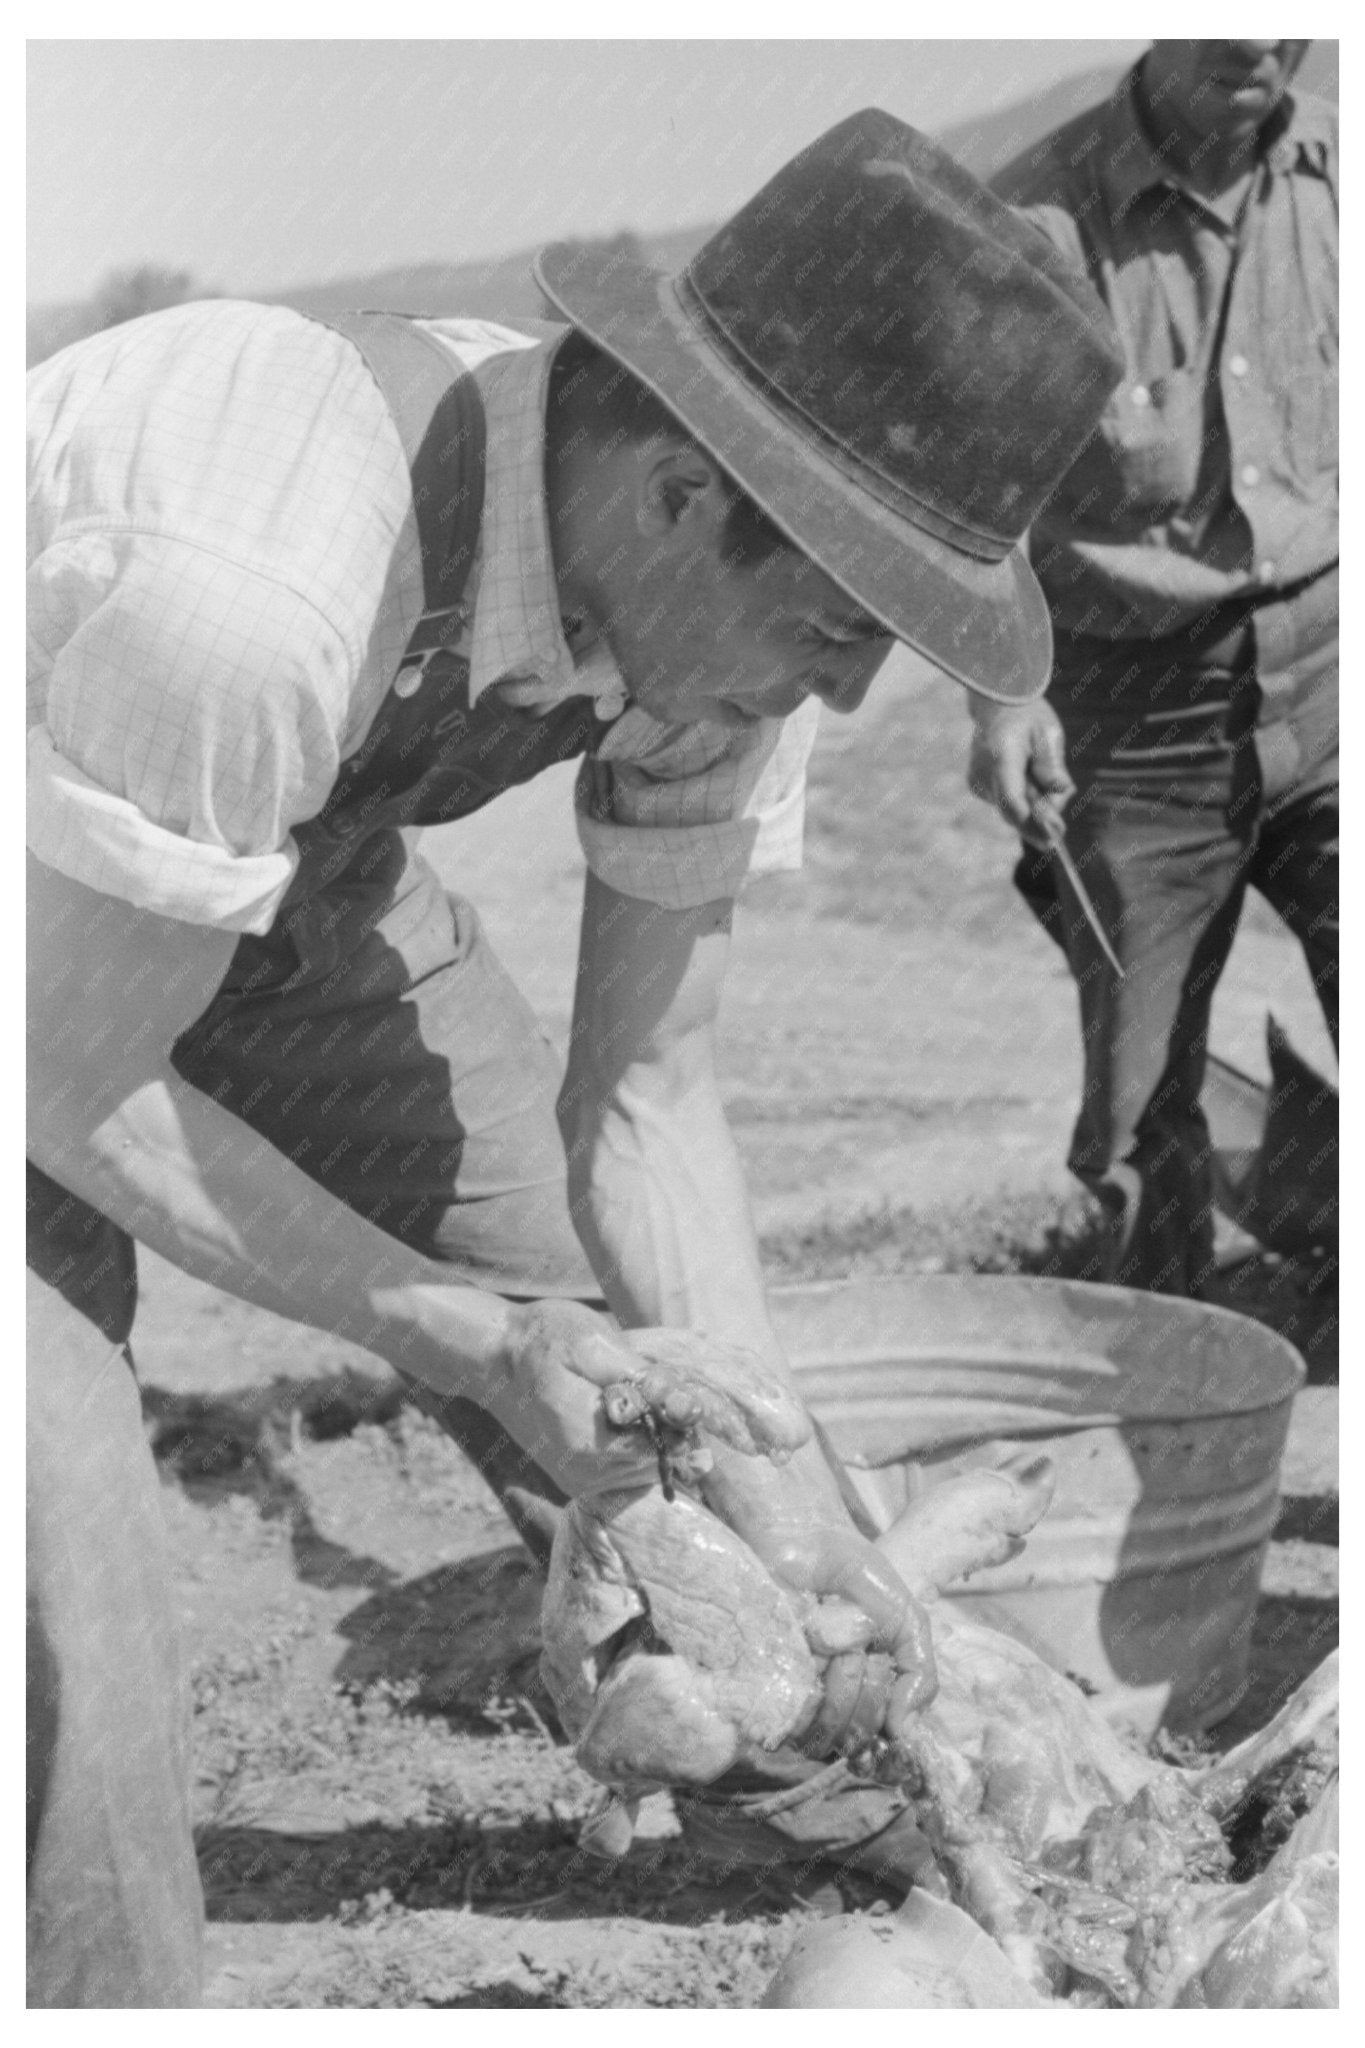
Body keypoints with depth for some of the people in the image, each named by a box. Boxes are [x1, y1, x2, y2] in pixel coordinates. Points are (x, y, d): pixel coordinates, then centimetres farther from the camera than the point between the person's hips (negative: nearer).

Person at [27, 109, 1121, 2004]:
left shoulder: (734, 593, -20)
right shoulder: (245, 592, -43)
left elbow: (646, 1092, -10)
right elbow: (76, 1090, -27)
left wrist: (781, 1489, -17)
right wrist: (465, 1339, -29)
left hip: (282, 855, 6)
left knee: (626, 1324, 2)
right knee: (68, 1527, -19)